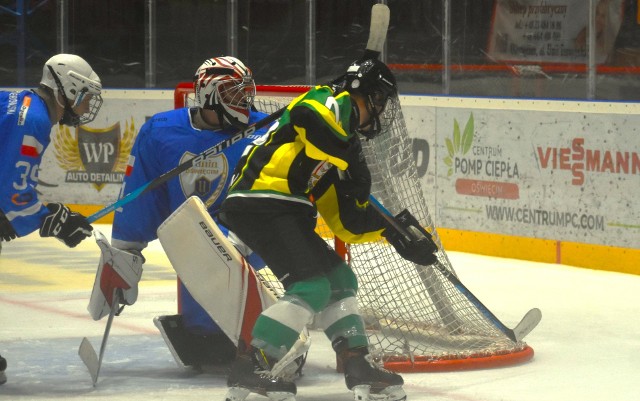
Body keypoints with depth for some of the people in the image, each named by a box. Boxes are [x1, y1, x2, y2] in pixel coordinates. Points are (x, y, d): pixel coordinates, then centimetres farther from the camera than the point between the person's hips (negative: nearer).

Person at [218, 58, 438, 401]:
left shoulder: (333, 152, 26)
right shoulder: (334, 101, 1)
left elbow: (346, 221, 22)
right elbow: (307, 115, -26)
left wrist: (393, 232, 13)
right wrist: (351, 157, -22)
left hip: (284, 211, 10)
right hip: (260, 203, -10)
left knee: (339, 279, 14)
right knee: (313, 286, -14)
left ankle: (359, 367, 14)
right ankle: (250, 367, -13)